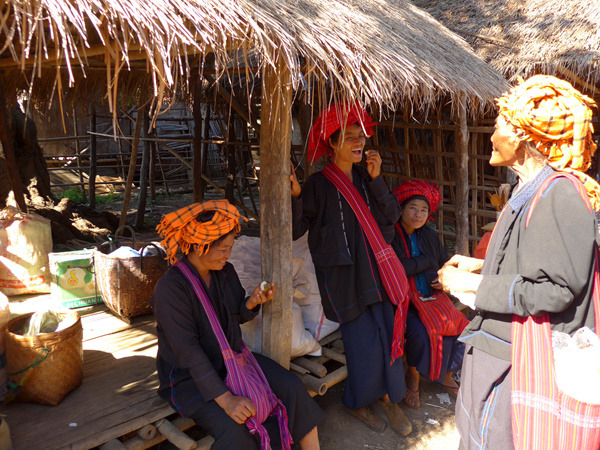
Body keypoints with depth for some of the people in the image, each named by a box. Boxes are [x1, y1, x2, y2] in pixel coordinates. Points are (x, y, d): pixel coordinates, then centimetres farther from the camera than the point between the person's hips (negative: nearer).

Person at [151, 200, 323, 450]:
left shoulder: (226, 272, -1)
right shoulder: (170, 288, -23)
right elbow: (188, 351, -27)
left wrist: (252, 303, -13)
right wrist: (225, 399, -31)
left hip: (233, 359, 6)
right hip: (190, 376, -6)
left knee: (291, 386, -13)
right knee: (234, 427, -30)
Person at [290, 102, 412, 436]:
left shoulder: (366, 177, 9)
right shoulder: (319, 184, -7)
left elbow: (392, 216, 1)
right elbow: (296, 229, -13)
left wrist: (377, 179, -9)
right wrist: (295, 195, -30)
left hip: (374, 267, 5)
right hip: (343, 275, -5)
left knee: (387, 331, 4)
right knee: (363, 338, -3)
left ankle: (388, 395, 25)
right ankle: (358, 401, 22)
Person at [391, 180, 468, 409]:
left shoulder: (430, 236, 9)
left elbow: (446, 264, 21)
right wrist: (426, 261, -9)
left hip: (432, 296, 6)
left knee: (459, 325, -15)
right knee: (420, 331, -29)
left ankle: (446, 374, 9)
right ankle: (413, 377, -1)